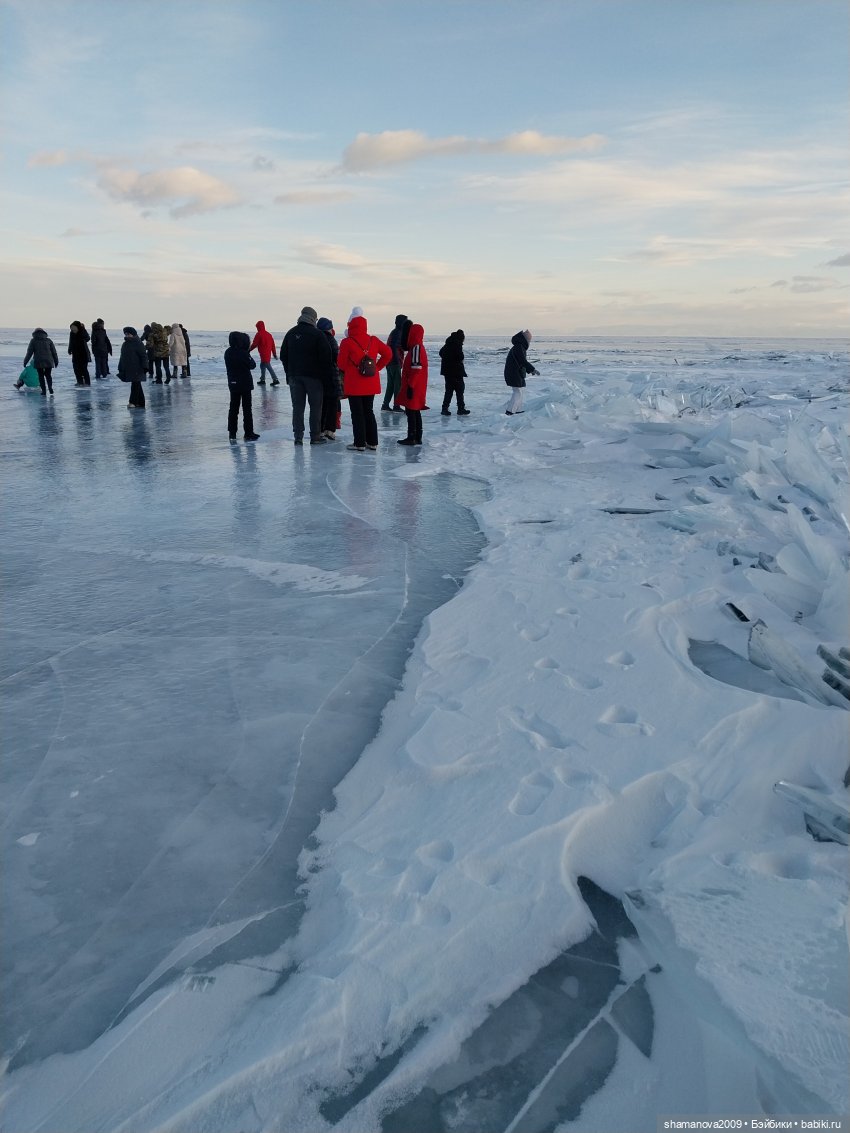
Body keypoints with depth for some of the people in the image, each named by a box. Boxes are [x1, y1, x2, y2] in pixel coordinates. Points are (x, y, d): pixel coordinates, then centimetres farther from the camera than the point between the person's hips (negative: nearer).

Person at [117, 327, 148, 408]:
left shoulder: (138, 343, -9)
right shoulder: (125, 344, 14)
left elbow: (143, 355, -12)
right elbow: (122, 357, 19)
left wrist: (144, 367, -18)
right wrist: (120, 368, 17)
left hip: (136, 369, -8)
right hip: (128, 369, 8)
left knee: (135, 385, -9)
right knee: (137, 386, 11)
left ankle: (133, 402, -6)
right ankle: (140, 403, 15)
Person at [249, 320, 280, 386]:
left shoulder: (259, 334, -10)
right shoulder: (268, 334, 12)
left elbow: (254, 344, -8)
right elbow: (273, 344, 12)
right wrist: (274, 353, 17)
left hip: (263, 354, -8)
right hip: (268, 354, 8)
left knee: (268, 367, -9)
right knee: (262, 366, 20)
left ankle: (275, 380, -14)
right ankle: (262, 380, 26)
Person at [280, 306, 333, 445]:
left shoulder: (291, 333, 8)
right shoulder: (318, 334, -9)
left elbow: (283, 355, 13)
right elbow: (325, 357, -10)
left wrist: (289, 372, 19)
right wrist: (323, 372, 2)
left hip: (294, 375, 4)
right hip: (313, 376, -4)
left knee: (297, 406, 7)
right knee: (315, 405, 4)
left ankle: (298, 436, 6)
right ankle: (315, 436, 4)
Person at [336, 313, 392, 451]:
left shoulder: (347, 342, -11)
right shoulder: (373, 340, 3)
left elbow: (341, 363, -7)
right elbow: (388, 354, 6)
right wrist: (377, 367, 10)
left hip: (354, 384, -5)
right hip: (371, 384, 5)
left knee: (357, 413, 1)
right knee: (369, 411, 14)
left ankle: (359, 443, 1)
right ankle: (372, 442, 14)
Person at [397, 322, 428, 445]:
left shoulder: (416, 348, -16)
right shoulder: (419, 347, 15)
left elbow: (415, 369, -22)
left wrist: (410, 385, -21)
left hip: (413, 388, -10)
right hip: (418, 387, 10)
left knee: (411, 411, -5)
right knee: (416, 411, 13)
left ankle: (411, 437, -3)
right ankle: (417, 437, 17)